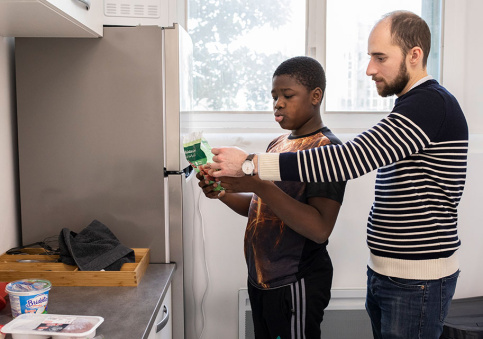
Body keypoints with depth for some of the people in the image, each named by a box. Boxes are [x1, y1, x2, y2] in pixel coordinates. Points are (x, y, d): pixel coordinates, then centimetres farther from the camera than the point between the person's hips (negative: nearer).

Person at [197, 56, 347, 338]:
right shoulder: (278, 144, 9)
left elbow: (320, 229, -25)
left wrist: (260, 185, -30)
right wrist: (223, 193, -2)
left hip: (296, 284, -7)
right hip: (262, 279, 8)